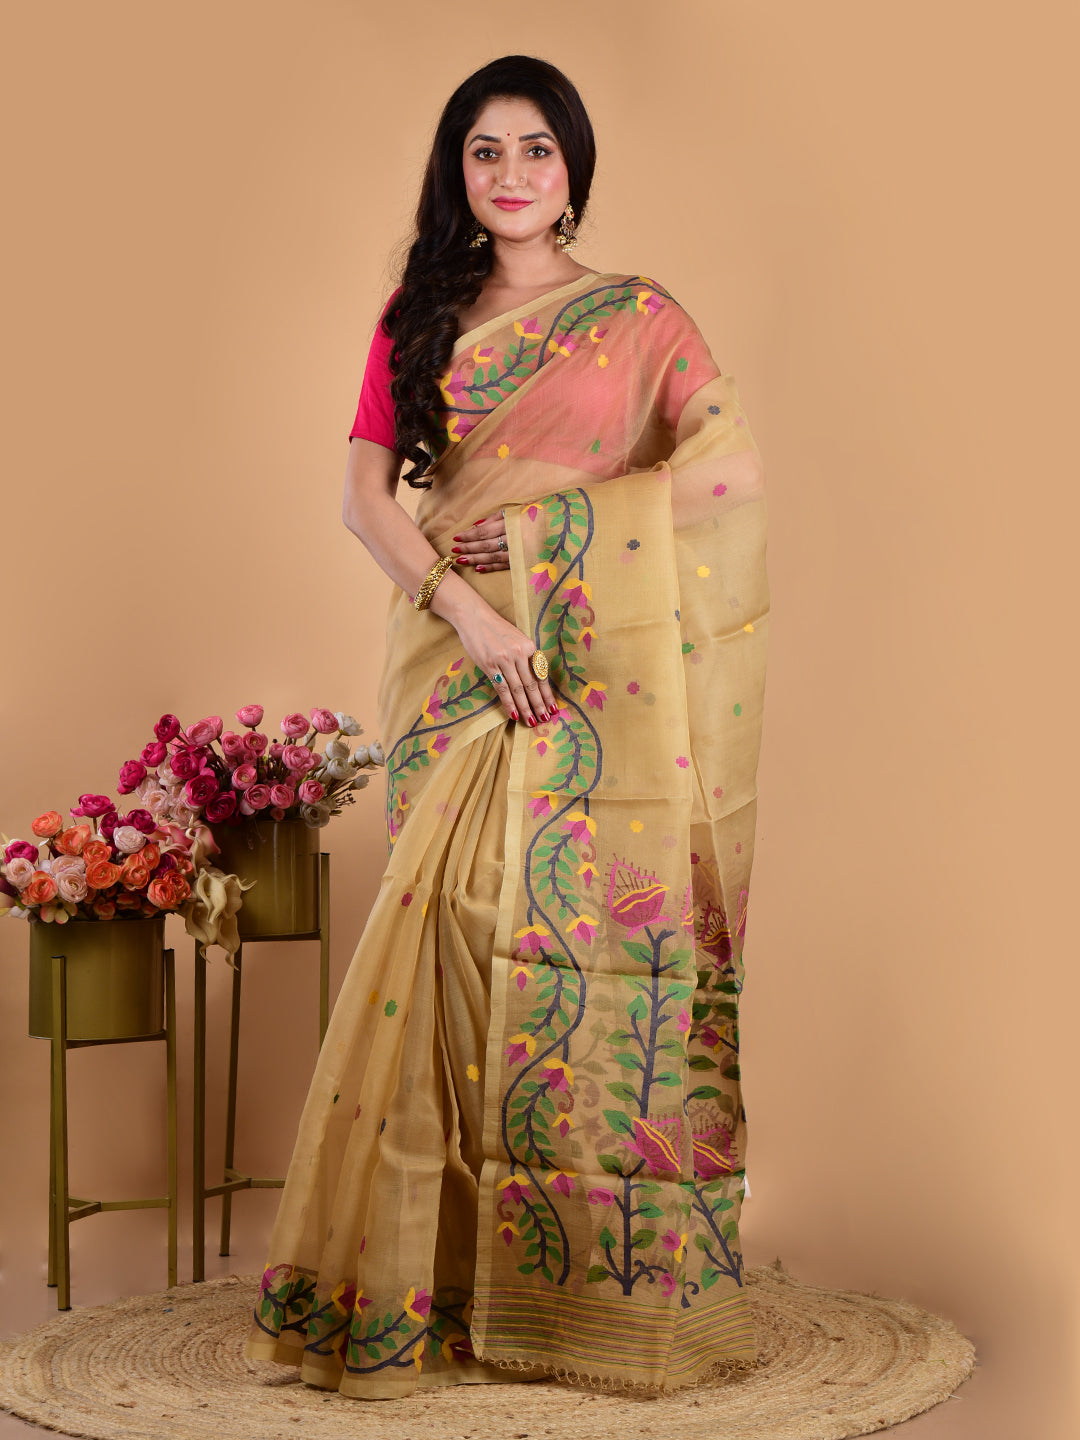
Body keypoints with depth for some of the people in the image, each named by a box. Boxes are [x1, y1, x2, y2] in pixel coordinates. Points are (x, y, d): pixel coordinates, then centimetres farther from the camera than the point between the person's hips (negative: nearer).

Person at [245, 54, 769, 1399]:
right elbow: (363, 493, 3)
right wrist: (461, 606, -14)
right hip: (452, 659, 2)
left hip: (598, 680, -2)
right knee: (462, 939, -2)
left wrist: (542, 525, -10)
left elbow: (729, 471, -5)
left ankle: (603, 1282, 6)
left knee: (588, 944, -5)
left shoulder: (638, 316, 8)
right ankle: (455, 1284, 7)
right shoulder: (419, 319, 14)